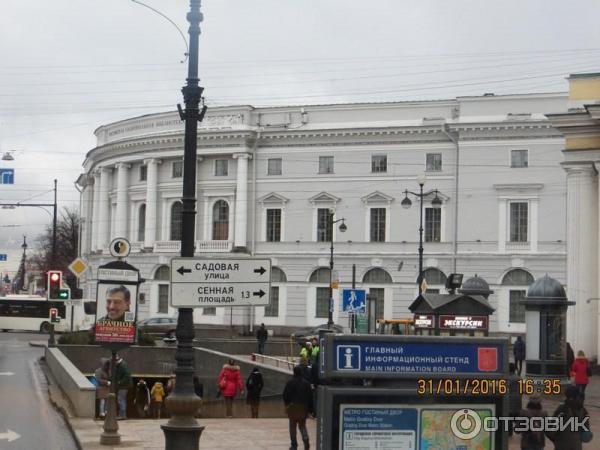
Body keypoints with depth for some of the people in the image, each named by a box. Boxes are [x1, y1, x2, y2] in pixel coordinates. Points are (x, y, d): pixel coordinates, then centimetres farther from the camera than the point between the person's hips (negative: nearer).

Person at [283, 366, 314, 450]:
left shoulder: (290, 383, -8)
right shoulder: (306, 383, 0)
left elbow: (285, 395, -5)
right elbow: (310, 396, 1)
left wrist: (286, 404, 13)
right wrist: (310, 409, 7)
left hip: (293, 406, -3)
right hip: (303, 407, 3)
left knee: (293, 427, 7)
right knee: (302, 425, 13)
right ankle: (305, 439, -11)